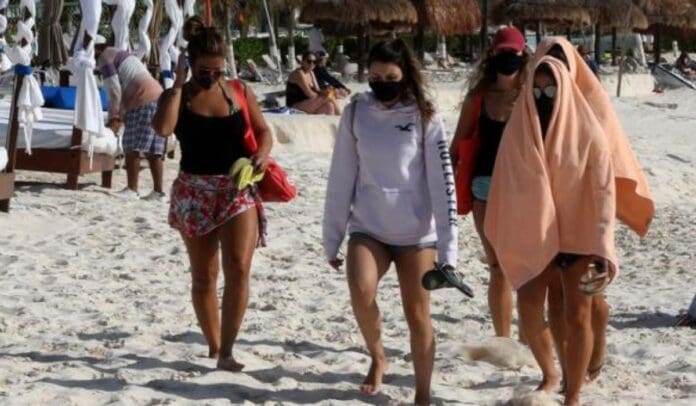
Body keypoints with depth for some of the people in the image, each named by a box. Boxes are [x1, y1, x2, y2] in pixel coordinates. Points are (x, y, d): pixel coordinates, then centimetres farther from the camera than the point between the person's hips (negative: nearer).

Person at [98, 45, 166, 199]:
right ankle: (158, 190, 5)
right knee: (154, 150, 7)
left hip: (143, 102, -9)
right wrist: (120, 117, 26)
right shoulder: (123, 55, 30)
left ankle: (132, 189, -7)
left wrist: (113, 118, 1)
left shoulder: (105, 58, 1)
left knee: (133, 148, -6)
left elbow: (114, 91, -7)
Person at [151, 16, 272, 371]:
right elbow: (163, 127, -21)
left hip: (238, 190, 0)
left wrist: (262, 154, -10)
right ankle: (213, 346, 24)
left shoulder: (239, 92, 2)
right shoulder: (176, 96, -1)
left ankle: (227, 350, -10)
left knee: (238, 268, -14)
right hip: (195, 192, 0)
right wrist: (179, 84, -16)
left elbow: (263, 131, 11)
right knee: (204, 275, 9)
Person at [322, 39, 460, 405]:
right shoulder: (356, 113, 0)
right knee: (361, 293, -23)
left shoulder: (425, 118, -6)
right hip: (368, 228, 1)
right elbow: (341, 179, 3)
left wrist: (447, 248, -12)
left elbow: (442, 184, -8)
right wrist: (332, 238, 4)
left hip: (417, 234, -1)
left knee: (417, 314, 1)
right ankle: (376, 355, 6)